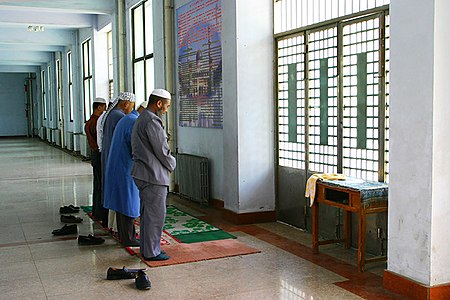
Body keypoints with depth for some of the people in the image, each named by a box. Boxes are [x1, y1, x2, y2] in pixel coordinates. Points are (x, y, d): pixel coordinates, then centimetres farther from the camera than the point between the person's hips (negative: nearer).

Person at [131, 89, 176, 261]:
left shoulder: (140, 119, 16)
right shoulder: (152, 121, -17)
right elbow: (161, 150, -18)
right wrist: (172, 164, 2)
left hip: (143, 174, 11)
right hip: (154, 175, -11)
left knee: (147, 213, 17)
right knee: (156, 214, -3)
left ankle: (146, 248, 26)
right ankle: (151, 252, 5)